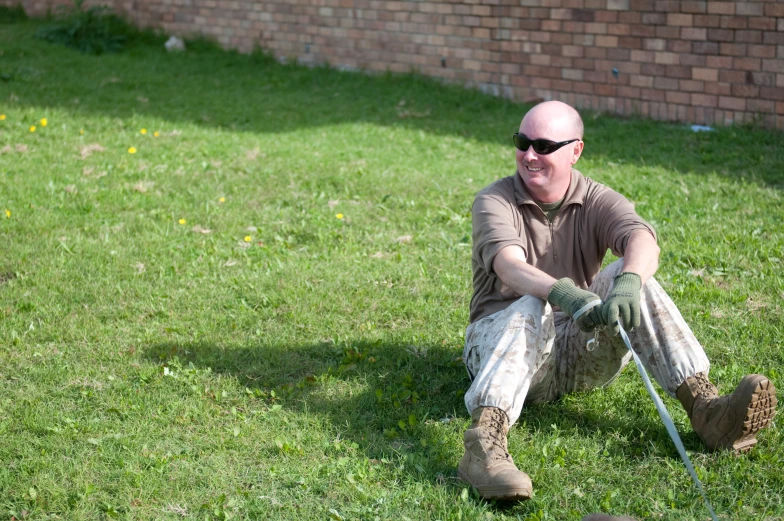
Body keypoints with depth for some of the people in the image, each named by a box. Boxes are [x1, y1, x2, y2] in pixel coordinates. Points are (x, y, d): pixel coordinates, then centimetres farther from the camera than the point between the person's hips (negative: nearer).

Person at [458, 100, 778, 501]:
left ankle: (705, 407, -34)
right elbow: (509, 267, -26)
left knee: (629, 275, -23)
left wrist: (628, 282, -46)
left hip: (582, 350, 2)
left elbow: (643, 241, -21)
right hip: (504, 343, -2)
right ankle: (484, 445, -58)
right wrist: (562, 293, -47)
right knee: (530, 310, -36)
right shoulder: (494, 201, -5)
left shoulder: (596, 201, 2)